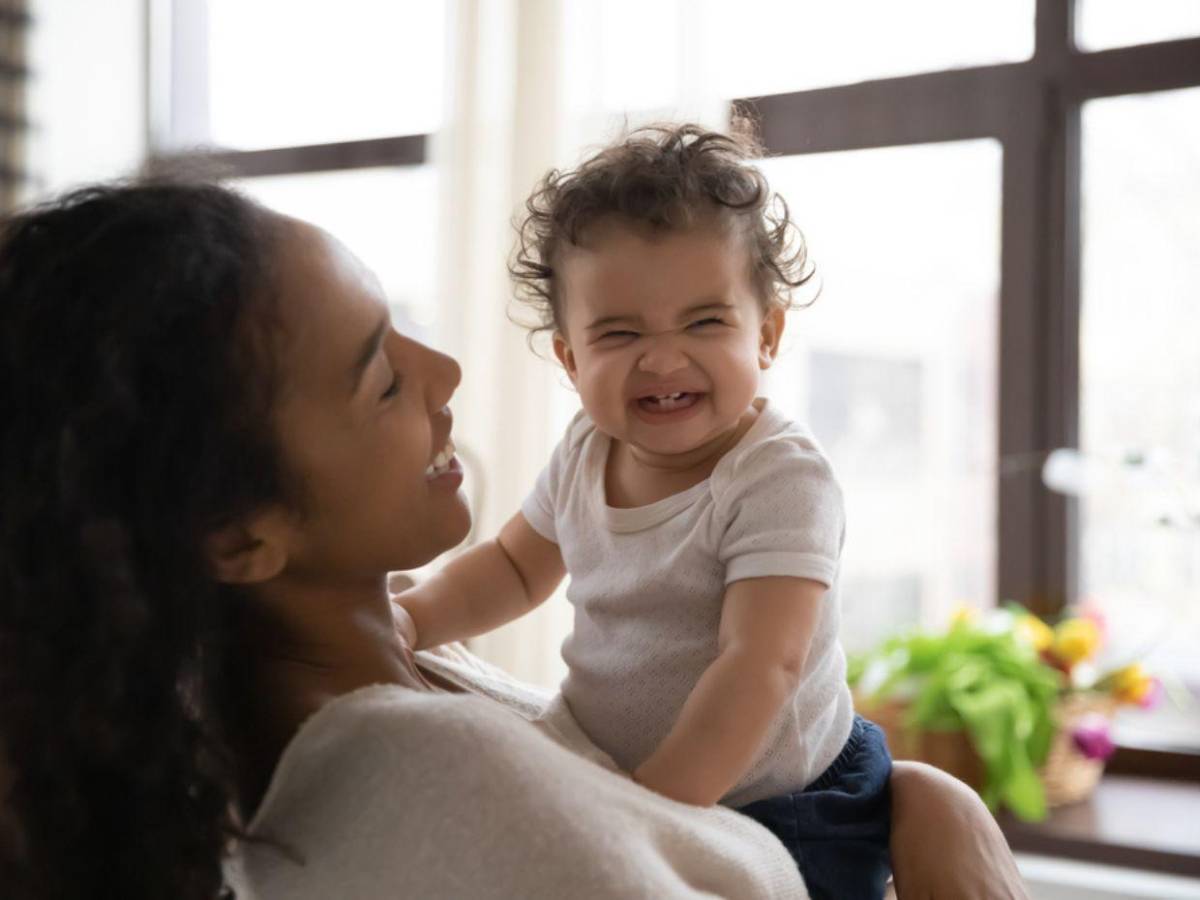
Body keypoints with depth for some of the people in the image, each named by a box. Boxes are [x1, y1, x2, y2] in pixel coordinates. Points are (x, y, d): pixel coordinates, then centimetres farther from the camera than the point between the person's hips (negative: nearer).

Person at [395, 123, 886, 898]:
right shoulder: (584, 455, -3)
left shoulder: (778, 479, -24)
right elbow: (516, 567, 13)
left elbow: (758, 666, -32)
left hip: (787, 814, -6)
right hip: (615, 785, 7)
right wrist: (412, 617, -4)